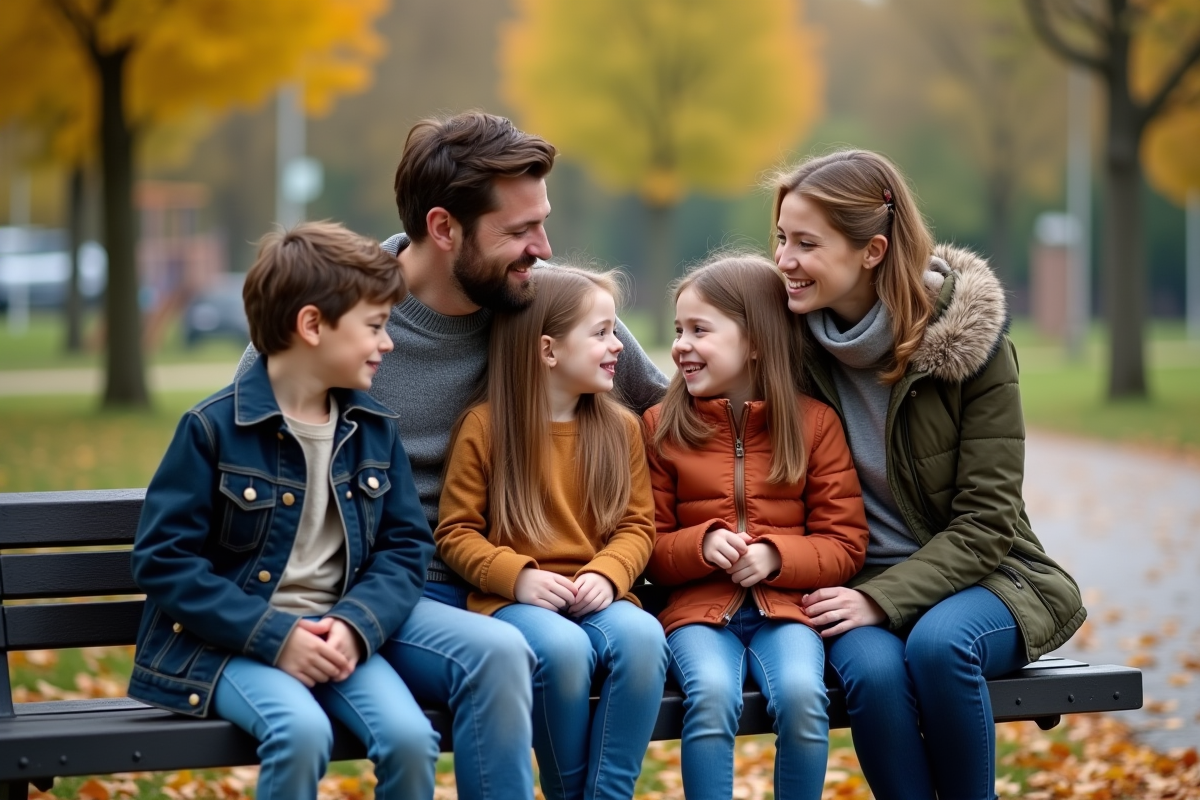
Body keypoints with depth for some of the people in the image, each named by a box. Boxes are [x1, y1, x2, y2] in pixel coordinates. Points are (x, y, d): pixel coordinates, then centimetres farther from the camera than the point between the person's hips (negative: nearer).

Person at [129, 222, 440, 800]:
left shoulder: (373, 430, 9)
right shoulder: (214, 428, -7)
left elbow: (405, 546, 9)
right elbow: (163, 559, -9)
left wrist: (355, 626, -12)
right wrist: (272, 636, -17)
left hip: (336, 636, 4)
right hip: (230, 639, -4)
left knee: (411, 738, -23)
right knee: (302, 732, -33)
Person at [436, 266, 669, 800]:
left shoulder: (620, 428, 9)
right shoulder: (485, 426, -2)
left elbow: (637, 525, 9)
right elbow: (456, 532, 0)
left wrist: (606, 575, -12)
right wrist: (517, 575, -15)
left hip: (595, 597, 3)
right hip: (512, 600, -3)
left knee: (642, 635, -31)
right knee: (562, 647, -36)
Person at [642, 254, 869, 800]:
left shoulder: (814, 422, 7)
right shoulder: (662, 426, 10)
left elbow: (845, 546, 6)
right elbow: (650, 548, 11)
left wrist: (775, 556, -12)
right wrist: (701, 545, -10)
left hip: (784, 605, 0)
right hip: (700, 609, 0)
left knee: (801, 694, -31)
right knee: (711, 695, -32)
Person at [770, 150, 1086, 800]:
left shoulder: (969, 338, -11)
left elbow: (984, 523, -12)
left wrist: (881, 599, -23)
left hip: (976, 576, -1)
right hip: (854, 587, 2)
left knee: (938, 643, -35)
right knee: (872, 668, -32)